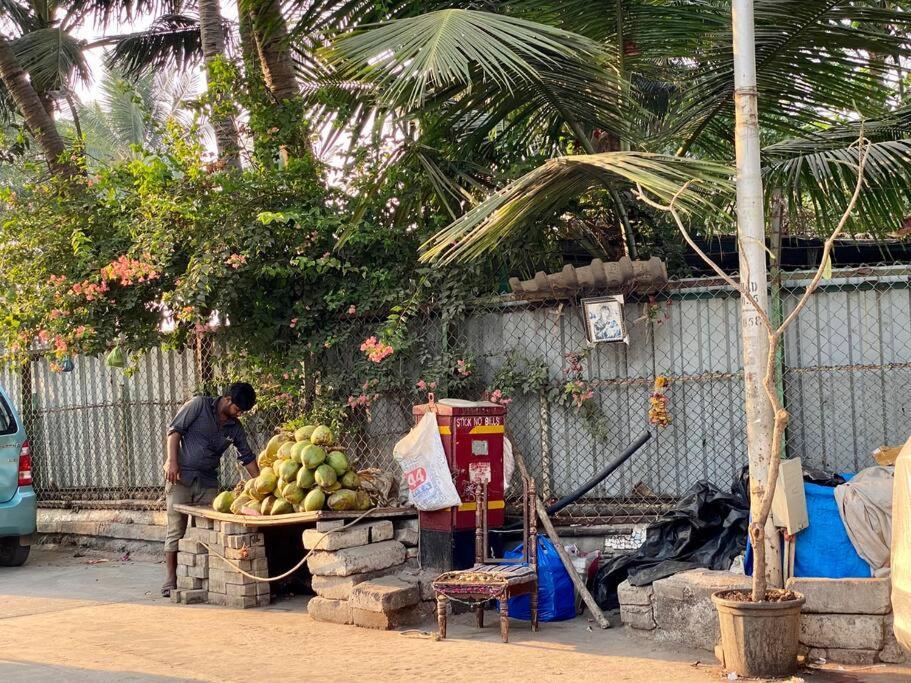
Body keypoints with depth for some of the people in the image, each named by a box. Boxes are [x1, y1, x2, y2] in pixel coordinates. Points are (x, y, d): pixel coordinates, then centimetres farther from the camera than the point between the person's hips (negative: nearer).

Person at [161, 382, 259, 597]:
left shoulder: (235, 428, 7)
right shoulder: (200, 405, -6)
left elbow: (247, 457, 11)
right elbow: (174, 429, -7)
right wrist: (172, 461, -16)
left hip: (208, 482, 5)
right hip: (181, 477, -5)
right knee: (176, 529, -4)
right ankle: (171, 579, 2)